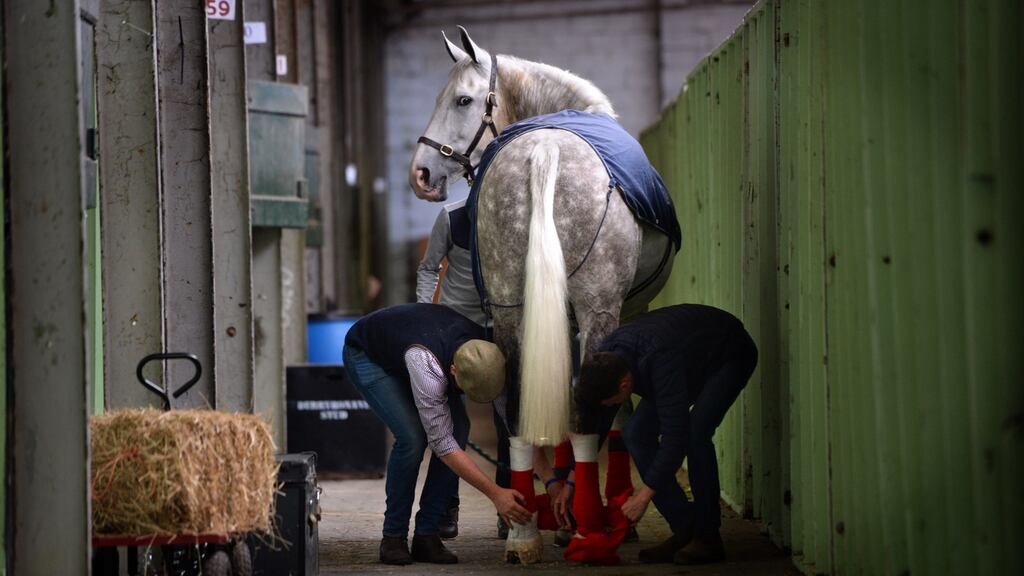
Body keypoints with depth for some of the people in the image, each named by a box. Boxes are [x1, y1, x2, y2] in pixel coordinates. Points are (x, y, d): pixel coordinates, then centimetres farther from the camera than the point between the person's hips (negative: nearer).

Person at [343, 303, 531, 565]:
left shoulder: (488, 354, -27)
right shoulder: (427, 364, -45)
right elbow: (441, 443, -39)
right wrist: (495, 494, -39)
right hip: (365, 354, -6)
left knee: (458, 427, -15)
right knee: (412, 436, -25)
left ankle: (426, 535, -6)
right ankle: (393, 538, -7)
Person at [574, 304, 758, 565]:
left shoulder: (660, 360, -45)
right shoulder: (603, 360, -21)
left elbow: (676, 436, -43)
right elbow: (592, 424, -8)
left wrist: (644, 495, -35)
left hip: (731, 354, -7)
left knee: (695, 432, -29)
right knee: (636, 432, -10)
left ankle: (708, 536, -17)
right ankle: (684, 529, -4)